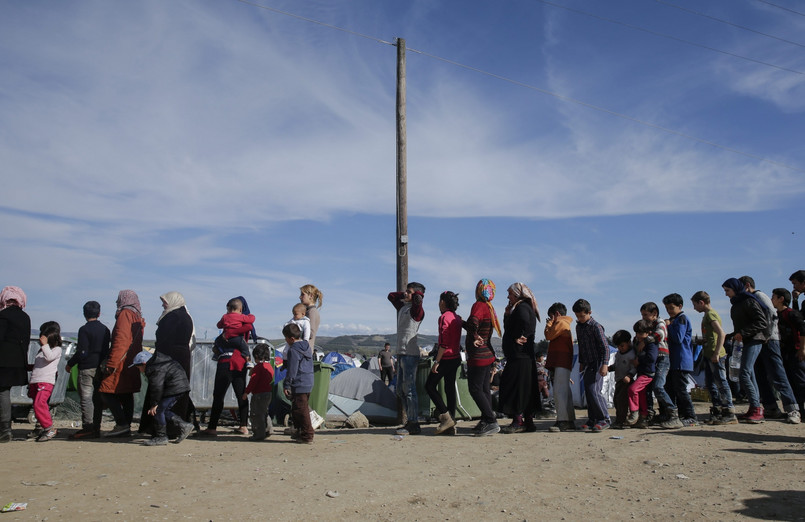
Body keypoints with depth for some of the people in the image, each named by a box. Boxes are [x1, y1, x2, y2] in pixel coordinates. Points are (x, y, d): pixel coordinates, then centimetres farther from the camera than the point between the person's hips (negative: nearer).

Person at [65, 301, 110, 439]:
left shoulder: (84, 329, -9)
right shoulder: (105, 329, 11)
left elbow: (82, 352, -14)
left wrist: (70, 364, -1)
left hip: (87, 368, -6)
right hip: (101, 368, 7)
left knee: (86, 398, -5)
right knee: (98, 398, 9)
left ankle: (88, 428, -7)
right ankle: (96, 429, 11)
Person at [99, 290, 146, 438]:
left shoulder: (125, 314, -9)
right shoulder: (137, 318, 19)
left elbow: (121, 340, -20)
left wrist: (111, 363, -22)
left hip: (122, 363, -9)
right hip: (132, 363, 9)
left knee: (107, 393, -6)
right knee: (126, 395, 10)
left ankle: (122, 424, -12)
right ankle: (126, 427, 11)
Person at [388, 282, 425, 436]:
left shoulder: (416, 310, -10)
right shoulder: (402, 307, 15)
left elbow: (418, 297, -31)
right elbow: (391, 296, 29)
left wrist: (416, 294, -8)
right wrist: (403, 294, 15)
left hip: (410, 354, -9)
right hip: (401, 353, 9)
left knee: (409, 389, -9)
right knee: (400, 389, 12)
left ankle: (414, 425, -5)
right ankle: (409, 421, 20)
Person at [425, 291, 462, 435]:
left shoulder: (444, 317, -13)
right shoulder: (457, 318, 13)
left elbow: (444, 342, -19)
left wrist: (436, 361, -17)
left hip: (446, 357, -9)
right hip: (456, 357, 9)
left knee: (430, 386, 1)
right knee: (450, 389, 10)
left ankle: (446, 416, -5)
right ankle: (451, 425, 11)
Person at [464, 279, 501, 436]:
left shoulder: (479, 305, -15)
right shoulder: (489, 308, 14)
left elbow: (473, 322, -34)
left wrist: (475, 336, -21)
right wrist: (462, 323, 25)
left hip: (478, 356, -9)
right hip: (488, 354, 10)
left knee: (475, 389, -6)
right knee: (485, 389, 13)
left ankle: (492, 422, -7)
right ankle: (486, 421, 19)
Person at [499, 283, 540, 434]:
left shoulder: (522, 307, -11)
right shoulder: (527, 307, 20)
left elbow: (525, 322, -33)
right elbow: (509, 328, 21)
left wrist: (519, 338, -20)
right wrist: (507, 315, 6)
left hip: (519, 356, -10)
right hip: (526, 356, 10)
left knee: (515, 387, -7)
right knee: (526, 389, 11)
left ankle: (518, 422, -5)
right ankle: (528, 421, 17)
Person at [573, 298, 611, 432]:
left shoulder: (595, 326, -12)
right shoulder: (579, 327, 12)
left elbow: (605, 346, -13)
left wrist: (604, 364, -18)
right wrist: (581, 362, 23)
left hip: (597, 363, -8)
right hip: (587, 364, 8)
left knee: (594, 391, -15)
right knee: (588, 392, 6)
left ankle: (604, 419, -3)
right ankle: (592, 420, 14)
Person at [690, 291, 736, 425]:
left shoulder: (710, 314, -11)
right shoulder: (708, 315, 18)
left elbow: (721, 333, -22)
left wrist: (716, 353, -24)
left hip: (715, 356, -10)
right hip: (708, 355, 10)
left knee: (721, 383, -6)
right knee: (710, 384, 12)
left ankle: (730, 414, -2)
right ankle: (717, 412, 17)